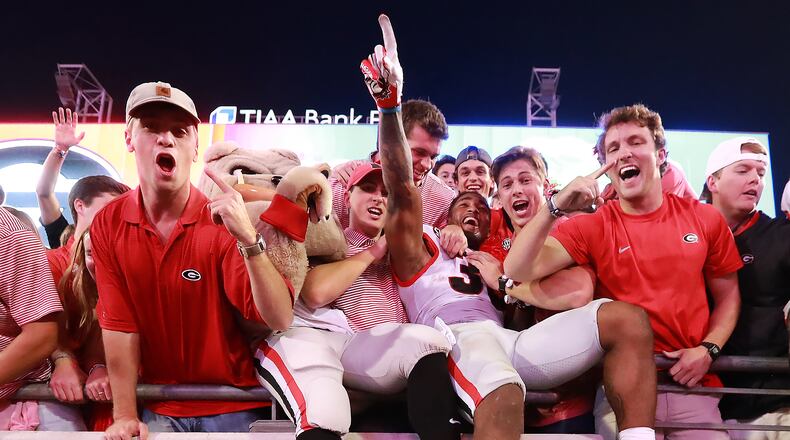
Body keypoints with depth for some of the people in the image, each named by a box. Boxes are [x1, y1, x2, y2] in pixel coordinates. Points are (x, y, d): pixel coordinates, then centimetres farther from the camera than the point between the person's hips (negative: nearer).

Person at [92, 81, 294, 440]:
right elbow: (119, 325, -6)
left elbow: (280, 319, -22)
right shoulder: (107, 225, -5)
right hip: (159, 407, 2)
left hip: (232, 405, -1)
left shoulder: (223, 222, -14)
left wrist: (248, 239, -33)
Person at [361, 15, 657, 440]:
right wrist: (389, 105, -6)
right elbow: (402, 191, 9)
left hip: (512, 341, 5)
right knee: (504, 394, -41)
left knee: (626, 318, -12)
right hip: (459, 337, -5)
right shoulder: (422, 250, 24)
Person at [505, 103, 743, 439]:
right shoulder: (590, 227, -4)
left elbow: (728, 296, 12)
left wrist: (707, 349, -5)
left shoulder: (705, 219, 4)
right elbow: (519, 270, -16)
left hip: (692, 384, 2)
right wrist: (556, 206, -26)